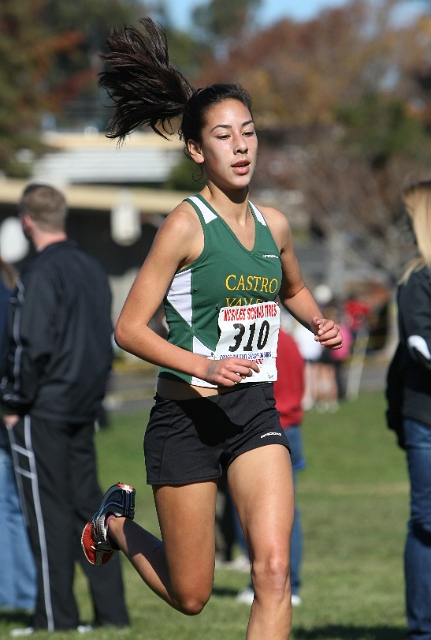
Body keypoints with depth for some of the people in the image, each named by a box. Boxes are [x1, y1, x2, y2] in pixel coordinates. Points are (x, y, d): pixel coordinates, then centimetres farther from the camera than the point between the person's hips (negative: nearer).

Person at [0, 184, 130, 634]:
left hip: (42, 411, -8)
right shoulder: (92, 269, 12)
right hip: (84, 408, 8)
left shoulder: (41, 273, -14)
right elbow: (107, 338, 16)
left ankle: (56, 617, -1)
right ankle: (112, 610, 10)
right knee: (86, 505, 11)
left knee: (48, 511, -3)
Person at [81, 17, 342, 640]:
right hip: (188, 415, -4)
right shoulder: (187, 223, -12)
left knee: (274, 569, -15)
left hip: (256, 411, 4)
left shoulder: (274, 225, 6)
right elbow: (129, 328, -12)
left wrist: (320, 324, 7)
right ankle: (117, 519, 38)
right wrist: (204, 365, -24)